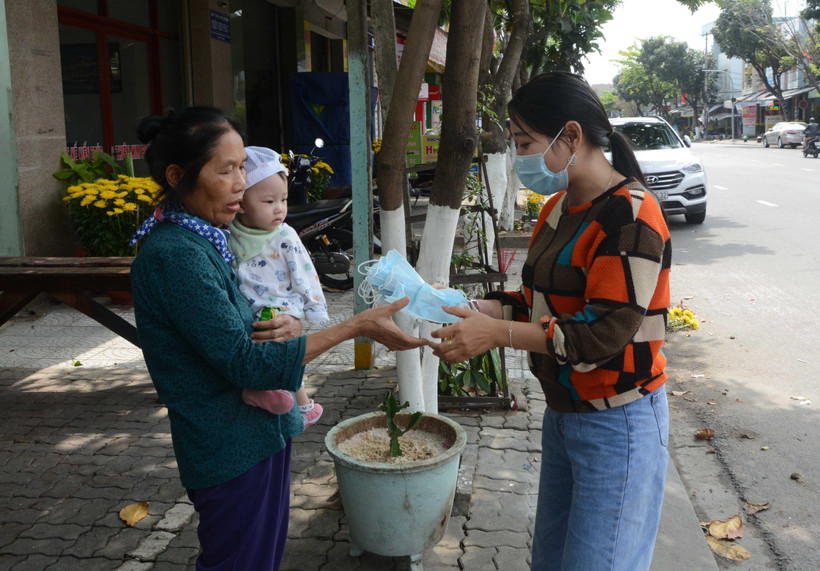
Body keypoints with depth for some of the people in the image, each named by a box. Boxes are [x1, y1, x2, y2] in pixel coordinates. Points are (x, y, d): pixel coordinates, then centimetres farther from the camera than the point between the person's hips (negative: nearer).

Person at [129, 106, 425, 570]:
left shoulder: (202, 240, 7)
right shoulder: (174, 255, -23)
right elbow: (244, 362, -24)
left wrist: (286, 327, -12)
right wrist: (356, 327, -23)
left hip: (262, 434, 9)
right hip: (233, 453, -9)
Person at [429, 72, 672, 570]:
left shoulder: (630, 213, -20)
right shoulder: (558, 208, 9)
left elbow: (607, 330, -25)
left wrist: (497, 333, -25)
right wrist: (472, 308, -3)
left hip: (617, 422, -9)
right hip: (563, 412, 9)